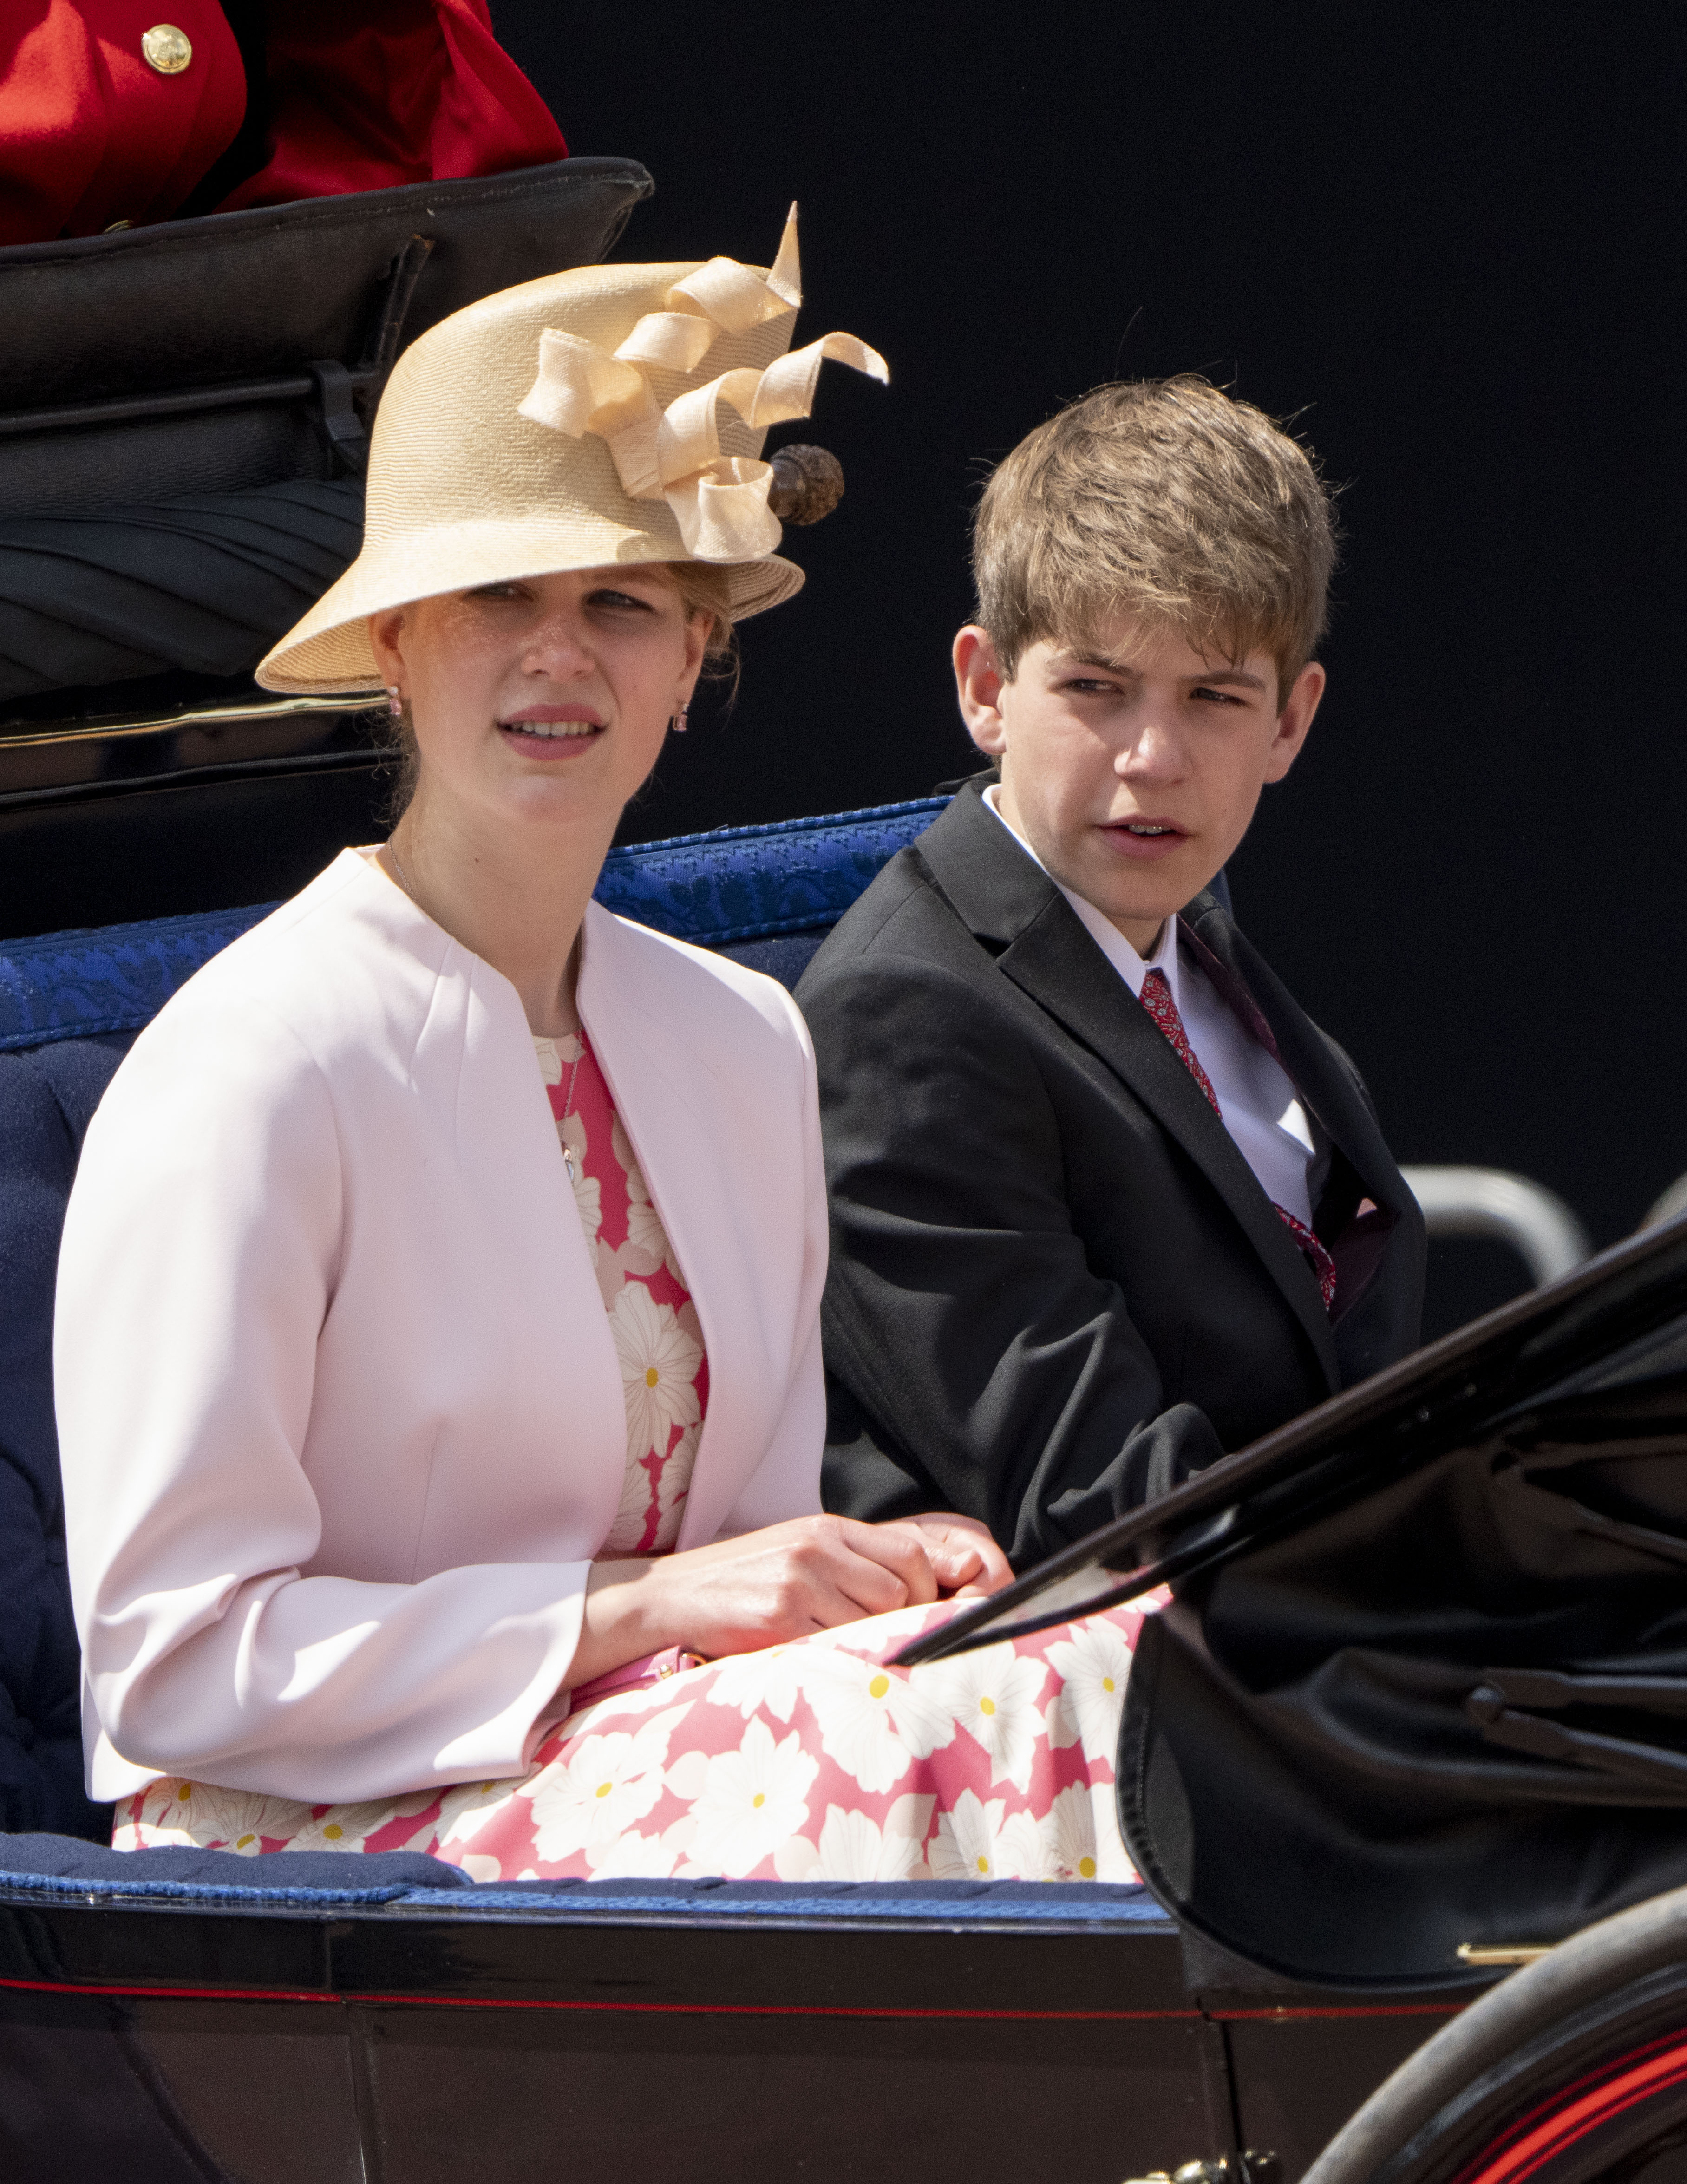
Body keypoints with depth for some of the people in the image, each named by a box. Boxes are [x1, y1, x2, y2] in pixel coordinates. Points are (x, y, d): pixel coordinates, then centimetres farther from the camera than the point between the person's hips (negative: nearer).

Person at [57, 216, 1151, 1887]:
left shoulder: (740, 1043, 13)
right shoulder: (251, 1071, -10)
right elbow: (173, 1657, -13)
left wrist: (883, 1569, -3)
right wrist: (641, 1608, -16)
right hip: (316, 1849, -6)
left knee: (1092, 1686, -25)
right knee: (917, 1740, -33)